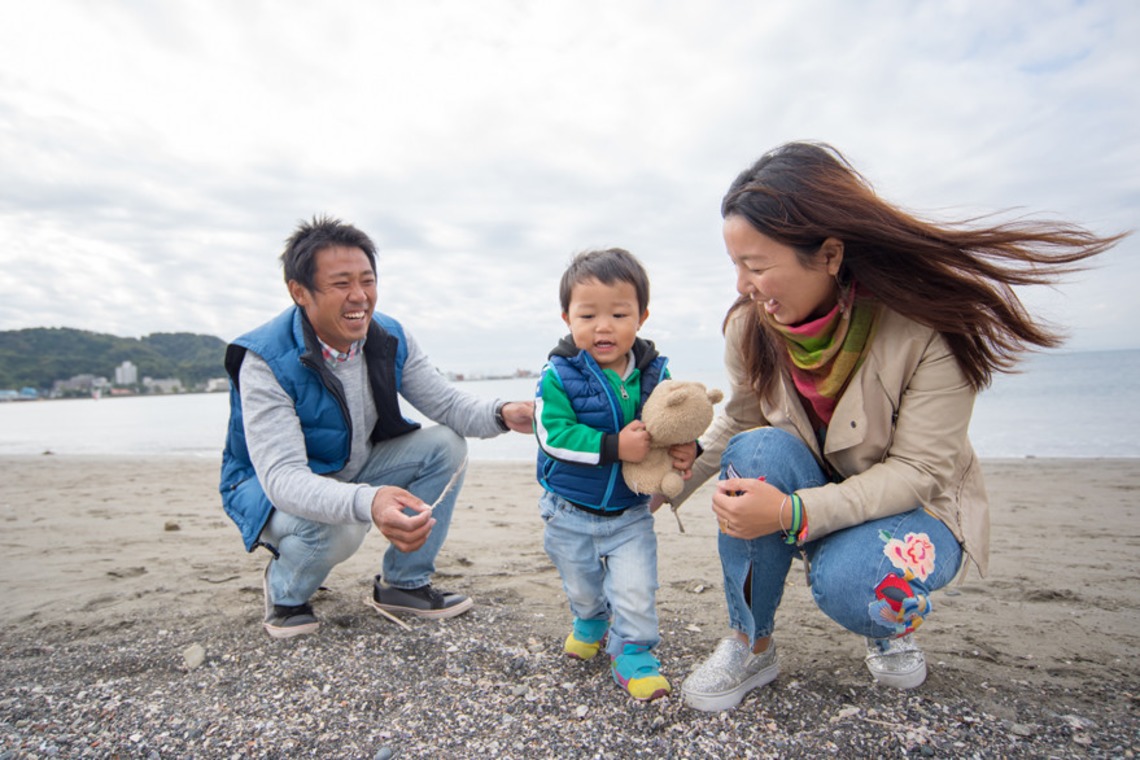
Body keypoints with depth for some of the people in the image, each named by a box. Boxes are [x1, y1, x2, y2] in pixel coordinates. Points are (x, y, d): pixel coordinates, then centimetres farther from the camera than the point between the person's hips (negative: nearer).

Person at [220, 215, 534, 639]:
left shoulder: (390, 339, -13)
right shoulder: (265, 362, -30)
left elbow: (447, 403, -10)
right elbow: (282, 475, -39)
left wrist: (501, 415, -34)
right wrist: (367, 502, -59)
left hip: (355, 468, 6)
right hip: (272, 486, -5)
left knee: (445, 445, -12)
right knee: (335, 527, -37)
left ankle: (403, 584, 2)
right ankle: (284, 592, 2)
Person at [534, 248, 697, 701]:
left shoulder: (654, 373, -9)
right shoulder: (559, 375, -19)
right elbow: (553, 434, -27)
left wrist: (687, 449, -24)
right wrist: (615, 447, -35)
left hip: (631, 512, 1)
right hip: (570, 511, 0)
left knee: (636, 590, -2)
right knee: (581, 586, 22)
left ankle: (632, 652, 24)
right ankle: (590, 622, 53)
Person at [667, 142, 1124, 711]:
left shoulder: (929, 327, -26)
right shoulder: (750, 327, -14)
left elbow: (917, 471, -26)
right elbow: (737, 422, 1)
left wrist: (793, 513, -39)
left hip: (917, 507, -3)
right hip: (817, 496, 4)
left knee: (846, 581, -36)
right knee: (760, 450, -30)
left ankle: (894, 629, 6)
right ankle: (750, 645, -11)